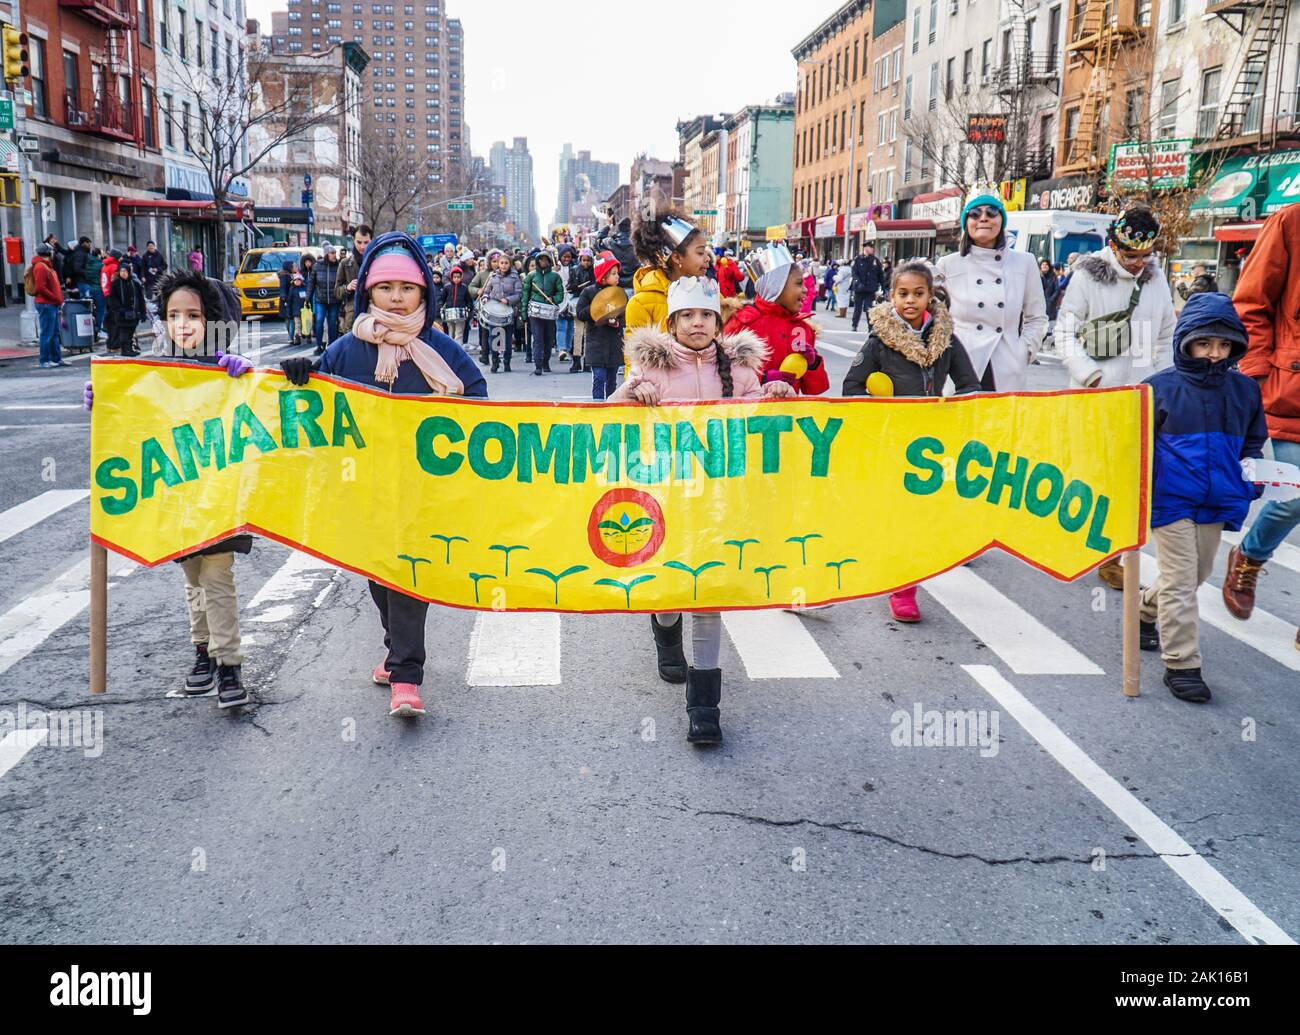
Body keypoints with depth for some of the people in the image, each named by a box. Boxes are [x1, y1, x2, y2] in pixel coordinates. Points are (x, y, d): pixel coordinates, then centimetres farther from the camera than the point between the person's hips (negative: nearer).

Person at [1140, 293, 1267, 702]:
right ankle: (1182, 665, 4)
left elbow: (1254, 442, 17)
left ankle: (1146, 612, 45)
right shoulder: (1160, 388, -9)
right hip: (1171, 499, -5)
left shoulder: (1244, 390, 4)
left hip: (1216, 503, 5)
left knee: (1197, 573, 20)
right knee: (1180, 580, -3)